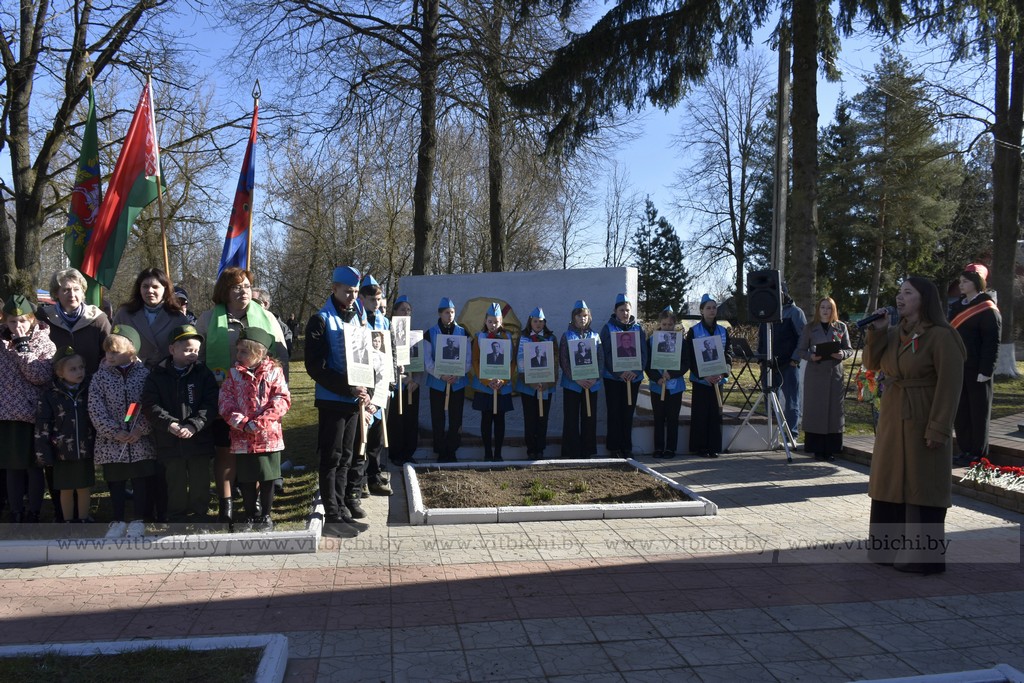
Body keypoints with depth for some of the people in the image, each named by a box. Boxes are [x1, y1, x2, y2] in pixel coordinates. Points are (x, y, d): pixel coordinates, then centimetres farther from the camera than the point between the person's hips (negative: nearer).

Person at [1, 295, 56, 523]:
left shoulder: (44, 343, -2)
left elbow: (42, 376, -15)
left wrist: (23, 348, -18)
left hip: (33, 414, -3)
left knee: (34, 466, 4)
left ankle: (33, 515, 14)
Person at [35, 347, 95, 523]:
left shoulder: (90, 390, -2)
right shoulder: (51, 395, -7)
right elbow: (42, 426, -4)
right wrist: (43, 453, -6)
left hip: (86, 451, 1)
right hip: (63, 452, -1)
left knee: (84, 488, 11)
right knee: (66, 490, 12)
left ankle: (84, 520, 25)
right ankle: (68, 522, 26)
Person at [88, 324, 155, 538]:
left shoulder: (144, 374, -1)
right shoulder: (100, 377, 1)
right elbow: (96, 409, -5)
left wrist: (142, 429, -15)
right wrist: (115, 432, -13)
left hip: (141, 441, -1)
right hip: (111, 442, 1)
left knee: (142, 481, 4)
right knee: (115, 482, 10)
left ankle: (139, 519, 18)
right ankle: (118, 520, 23)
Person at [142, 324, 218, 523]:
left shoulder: (204, 373, 2)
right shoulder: (157, 375, 2)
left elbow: (211, 404, -7)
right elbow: (150, 405, -6)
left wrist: (194, 425, -20)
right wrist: (170, 424, -20)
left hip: (200, 440, 0)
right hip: (169, 443, 0)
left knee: (200, 484, 7)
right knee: (176, 485, 10)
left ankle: (198, 516, 23)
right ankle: (177, 518, 25)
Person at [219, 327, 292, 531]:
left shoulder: (274, 372, -3)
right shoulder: (234, 374, 4)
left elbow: (282, 400, -10)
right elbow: (225, 402, -2)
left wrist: (259, 422, -17)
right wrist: (243, 423, -16)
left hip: (269, 436, -2)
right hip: (243, 438, 2)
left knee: (268, 479, 7)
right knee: (246, 480, 9)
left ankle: (265, 515, 22)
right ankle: (250, 516, 25)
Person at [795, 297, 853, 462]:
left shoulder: (841, 327, 9)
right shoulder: (809, 328, 6)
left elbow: (849, 349, 10)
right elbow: (800, 350, 6)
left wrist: (842, 354, -12)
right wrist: (811, 356, -14)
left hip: (835, 374, 1)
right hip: (815, 373, -1)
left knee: (834, 411, 2)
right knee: (815, 411, -2)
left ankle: (831, 449, 10)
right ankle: (817, 449, 6)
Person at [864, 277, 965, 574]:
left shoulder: (941, 336, -13)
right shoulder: (894, 334, 10)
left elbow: (950, 386, -16)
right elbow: (871, 364, 8)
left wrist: (939, 429, -20)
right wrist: (876, 331, -5)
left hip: (923, 423, -8)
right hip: (892, 421, 8)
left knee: (921, 486, 1)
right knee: (891, 483, 13)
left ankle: (924, 557, 12)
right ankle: (891, 549, 25)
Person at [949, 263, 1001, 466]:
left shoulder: (988, 310, -9)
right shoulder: (957, 306, 13)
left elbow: (992, 343, -13)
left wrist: (986, 371, -18)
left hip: (977, 371, -7)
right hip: (957, 369, 7)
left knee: (978, 413, 2)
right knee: (959, 412, 10)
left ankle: (978, 454, 9)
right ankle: (965, 450, 19)